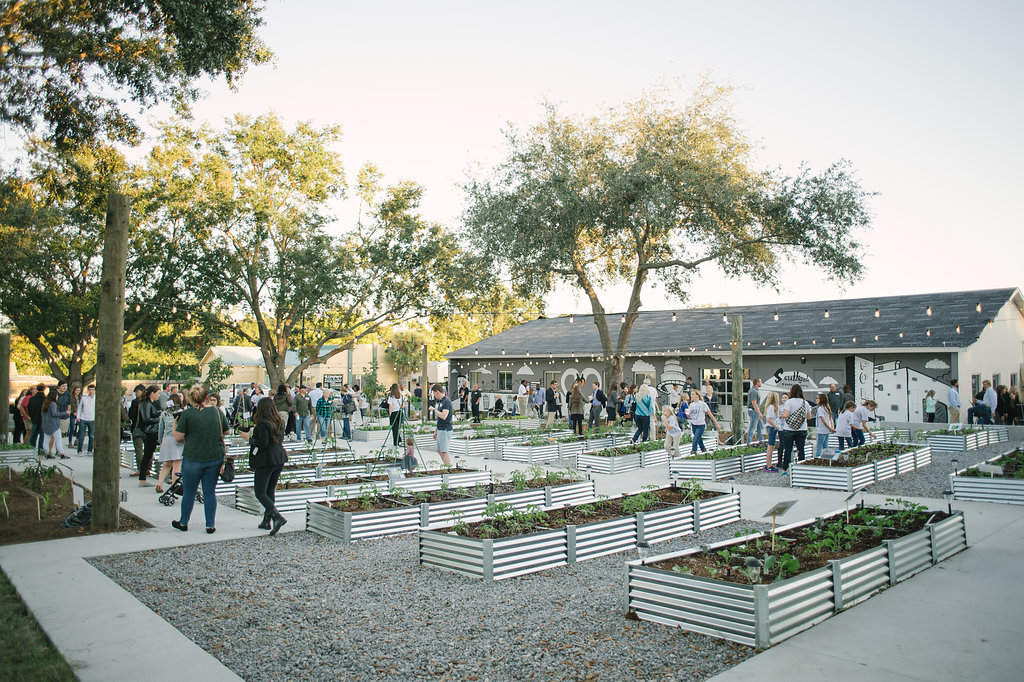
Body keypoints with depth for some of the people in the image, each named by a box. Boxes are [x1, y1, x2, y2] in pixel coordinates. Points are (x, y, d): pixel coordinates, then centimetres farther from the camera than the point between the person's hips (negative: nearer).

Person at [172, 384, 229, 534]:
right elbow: (226, 431, 11)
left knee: (189, 492, 13)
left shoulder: (187, 414, -11)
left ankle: (183, 523, 28)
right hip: (215, 458, 2)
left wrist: (175, 424, 10)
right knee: (210, 492, 10)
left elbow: (178, 437, -8)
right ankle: (210, 525, 13)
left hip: (193, 457, -2)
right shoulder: (217, 411, -2)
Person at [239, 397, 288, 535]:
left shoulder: (263, 424, -15)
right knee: (270, 491, 15)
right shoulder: (280, 423, 9)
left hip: (265, 462, -8)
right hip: (279, 461, 8)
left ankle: (277, 517, -18)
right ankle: (266, 521, 19)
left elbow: (263, 443, -20)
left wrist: (249, 438, -5)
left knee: (260, 493, -2)